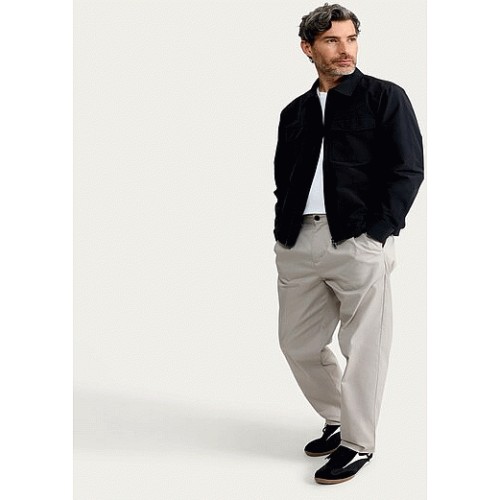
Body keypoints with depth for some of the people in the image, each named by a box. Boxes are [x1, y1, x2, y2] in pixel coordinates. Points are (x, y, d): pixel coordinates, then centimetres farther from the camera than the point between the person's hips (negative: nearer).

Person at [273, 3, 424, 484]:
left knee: (364, 347, 2)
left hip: (359, 242, -5)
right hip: (298, 243, 5)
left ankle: (357, 443, 19)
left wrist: (377, 233, -12)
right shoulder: (294, 112, 17)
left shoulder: (385, 97, 3)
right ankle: (337, 420, 34)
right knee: (297, 343, 12)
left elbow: (408, 169, -4)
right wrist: (282, 232, 7)